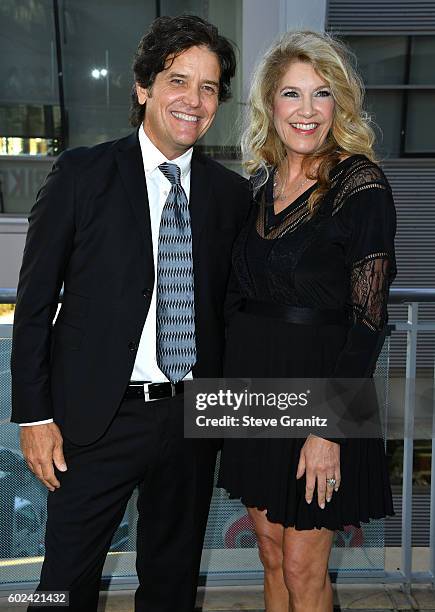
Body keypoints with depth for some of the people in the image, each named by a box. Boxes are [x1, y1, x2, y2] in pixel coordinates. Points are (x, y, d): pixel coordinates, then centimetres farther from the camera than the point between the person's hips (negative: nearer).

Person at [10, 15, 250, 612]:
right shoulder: (82, 173, -6)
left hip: (193, 417, 3)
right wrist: (34, 414, -7)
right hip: (98, 417, -3)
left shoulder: (232, 192, 3)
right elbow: (35, 301, -4)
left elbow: (226, 305, 10)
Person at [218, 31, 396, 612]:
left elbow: (369, 318, -15)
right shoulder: (261, 181, 7)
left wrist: (328, 430, -18)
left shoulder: (361, 184, -13)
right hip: (255, 387, 6)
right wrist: (235, 378, 11)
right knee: (271, 553, 18)